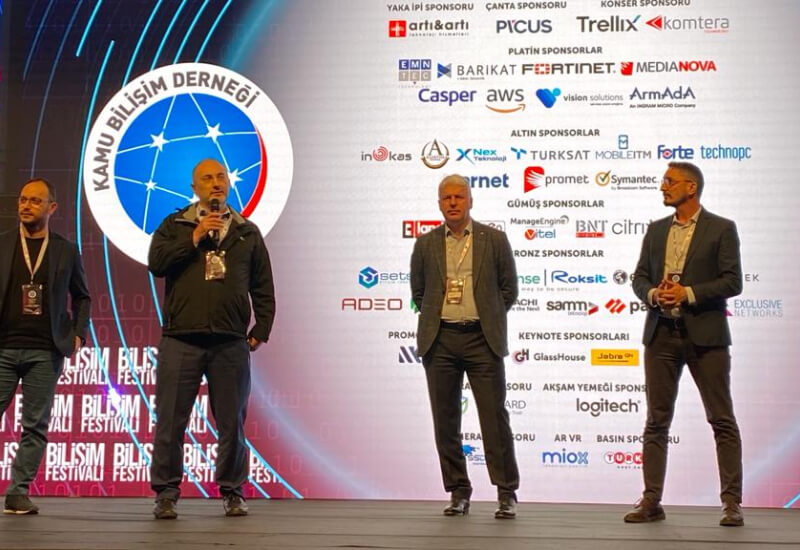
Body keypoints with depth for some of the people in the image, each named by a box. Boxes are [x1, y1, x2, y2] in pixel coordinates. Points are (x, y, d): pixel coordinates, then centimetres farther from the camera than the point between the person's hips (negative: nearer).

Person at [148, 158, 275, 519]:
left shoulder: (247, 232, 15)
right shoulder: (175, 225, 12)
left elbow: (263, 287, 14)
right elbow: (156, 263, -4)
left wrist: (261, 330, 6)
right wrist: (196, 236, -7)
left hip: (231, 343, 1)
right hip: (180, 340, -1)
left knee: (232, 423, 4)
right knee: (170, 421, 0)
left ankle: (232, 492, 15)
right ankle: (166, 493, 9)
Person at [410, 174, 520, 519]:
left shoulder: (494, 240, 5)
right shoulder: (425, 245, 9)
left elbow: (508, 289, 9)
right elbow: (418, 293, 18)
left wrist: (487, 319, 6)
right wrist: (436, 317, 9)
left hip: (482, 339, -2)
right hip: (440, 341, 2)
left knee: (495, 418, -4)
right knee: (446, 420, 4)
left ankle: (507, 494, 5)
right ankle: (458, 493, 14)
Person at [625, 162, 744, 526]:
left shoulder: (721, 229, 0)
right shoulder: (656, 230, 14)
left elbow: (732, 282, -7)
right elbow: (639, 278, 13)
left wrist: (688, 293, -15)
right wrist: (653, 294, -8)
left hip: (705, 334, -4)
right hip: (661, 333, 4)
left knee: (722, 420, -1)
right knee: (656, 421, 5)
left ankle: (732, 503, 5)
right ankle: (651, 501, 10)